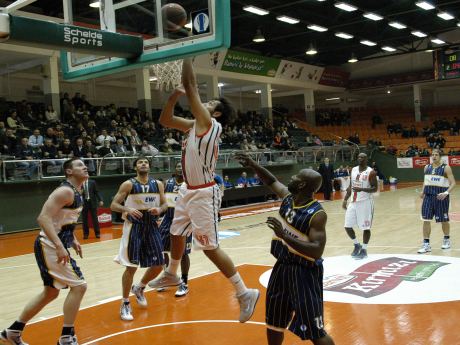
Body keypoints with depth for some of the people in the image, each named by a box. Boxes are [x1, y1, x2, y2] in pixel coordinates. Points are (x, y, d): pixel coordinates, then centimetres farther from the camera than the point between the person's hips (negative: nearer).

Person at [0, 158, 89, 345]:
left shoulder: (76, 192, 12)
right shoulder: (66, 191, -19)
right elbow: (43, 218, -28)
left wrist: (73, 240, 18)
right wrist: (60, 246, -34)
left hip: (55, 245, 10)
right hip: (50, 246, -10)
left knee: (51, 292, 19)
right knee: (78, 286, -10)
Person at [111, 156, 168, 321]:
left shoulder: (158, 184, 5)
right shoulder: (128, 184, -6)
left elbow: (165, 204, 10)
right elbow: (113, 205, -7)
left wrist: (159, 210, -13)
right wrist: (127, 209, -25)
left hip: (152, 226, 4)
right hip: (134, 226, -4)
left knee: (158, 265, 5)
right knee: (131, 267, -6)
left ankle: (139, 289, 33)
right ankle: (125, 304, 9)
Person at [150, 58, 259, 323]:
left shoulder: (210, 124, -16)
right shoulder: (194, 125, 9)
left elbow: (192, 87, -19)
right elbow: (165, 120, 12)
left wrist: (187, 58, -10)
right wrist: (174, 95, 0)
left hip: (203, 194, -10)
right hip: (189, 191, 10)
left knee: (210, 248, -7)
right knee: (177, 234, 26)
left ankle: (245, 293, 2)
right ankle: (172, 275, 50)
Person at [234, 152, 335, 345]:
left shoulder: (317, 214, -23)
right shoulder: (288, 198, -1)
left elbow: (317, 251, -30)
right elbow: (272, 182, 18)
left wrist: (284, 235, -36)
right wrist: (253, 166, 7)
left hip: (304, 273, -8)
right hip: (282, 267, 8)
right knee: (273, 323, 21)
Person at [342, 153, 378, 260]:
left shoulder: (371, 172, -10)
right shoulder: (353, 170, 9)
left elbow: (374, 189, -13)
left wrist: (361, 189, -28)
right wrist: (345, 199, 10)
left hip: (365, 202, -6)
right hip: (354, 202, 6)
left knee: (366, 227, 0)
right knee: (347, 226, 5)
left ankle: (364, 250, 13)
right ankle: (357, 245, 25)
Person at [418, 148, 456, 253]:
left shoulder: (446, 168, -7)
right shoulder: (427, 168, 7)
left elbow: (453, 183, -11)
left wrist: (446, 193, -25)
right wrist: (423, 191, 5)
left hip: (441, 197, -4)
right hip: (428, 196, 4)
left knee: (444, 220, 10)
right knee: (426, 220, -3)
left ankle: (447, 239, 34)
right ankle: (426, 244, 2)